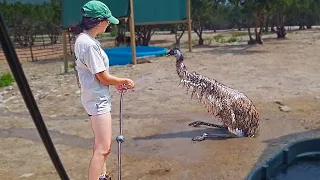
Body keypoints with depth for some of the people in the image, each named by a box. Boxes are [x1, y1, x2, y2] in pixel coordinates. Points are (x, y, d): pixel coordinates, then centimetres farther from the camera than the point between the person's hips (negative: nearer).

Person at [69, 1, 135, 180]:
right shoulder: (88, 44, -24)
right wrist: (125, 81, -2)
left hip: (99, 98, 11)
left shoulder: (85, 39, 6)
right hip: (97, 99, -11)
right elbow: (104, 78, -19)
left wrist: (116, 82, 4)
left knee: (103, 145, 24)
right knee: (103, 148, -8)